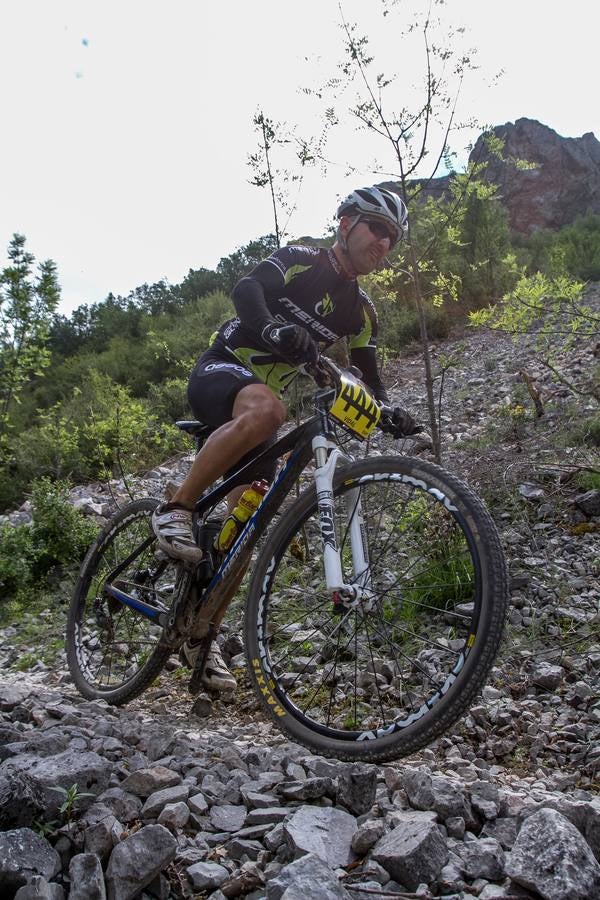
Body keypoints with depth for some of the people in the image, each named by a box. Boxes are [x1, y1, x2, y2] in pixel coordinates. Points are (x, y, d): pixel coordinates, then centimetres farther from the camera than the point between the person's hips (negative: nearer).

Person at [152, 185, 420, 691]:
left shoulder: (361, 312, 10)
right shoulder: (300, 261, -7)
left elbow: (370, 377, 9)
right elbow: (246, 289, -25)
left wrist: (389, 409, -13)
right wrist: (273, 330, -46)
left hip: (259, 398, 6)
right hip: (218, 372, -6)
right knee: (265, 409, -42)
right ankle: (176, 510, -27)